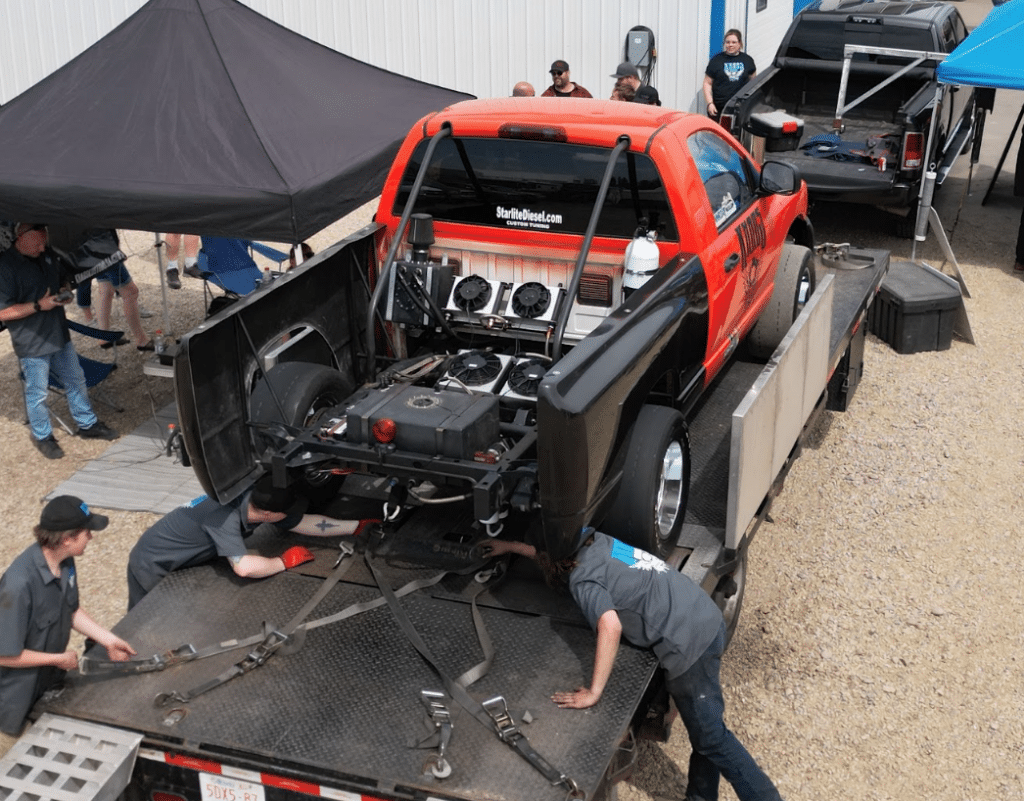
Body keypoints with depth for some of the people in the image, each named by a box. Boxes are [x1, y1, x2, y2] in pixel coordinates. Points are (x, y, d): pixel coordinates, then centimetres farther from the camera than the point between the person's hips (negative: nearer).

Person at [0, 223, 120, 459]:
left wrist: (64, 294, -2)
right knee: (37, 394, 6)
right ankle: (42, 436, 25)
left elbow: (61, 282, 22)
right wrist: (39, 306, -25)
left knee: (76, 381, 19)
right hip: (32, 344, -7)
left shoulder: (48, 256, 5)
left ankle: (87, 424, 35)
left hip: (59, 336, 7)